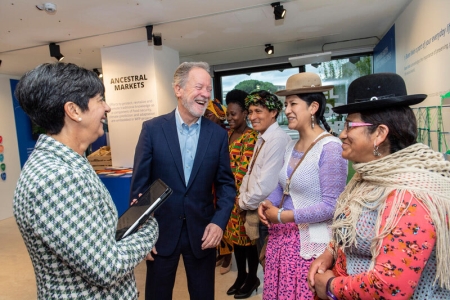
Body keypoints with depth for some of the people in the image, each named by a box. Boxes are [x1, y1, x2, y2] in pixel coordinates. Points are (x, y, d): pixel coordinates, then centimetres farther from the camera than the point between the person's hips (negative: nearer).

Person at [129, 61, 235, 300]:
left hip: (203, 231, 2)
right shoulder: (152, 129, -7)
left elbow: (226, 183, 2)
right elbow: (139, 184, -5)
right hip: (161, 231, -1)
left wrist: (219, 222, -10)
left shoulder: (218, 134, -2)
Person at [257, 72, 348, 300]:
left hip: (311, 242, -7)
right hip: (280, 236, 8)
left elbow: (330, 206, -20)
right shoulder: (291, 146, 7)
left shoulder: (330, 147, -18)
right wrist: (268, 203, -4)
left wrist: (282, 216, -17)